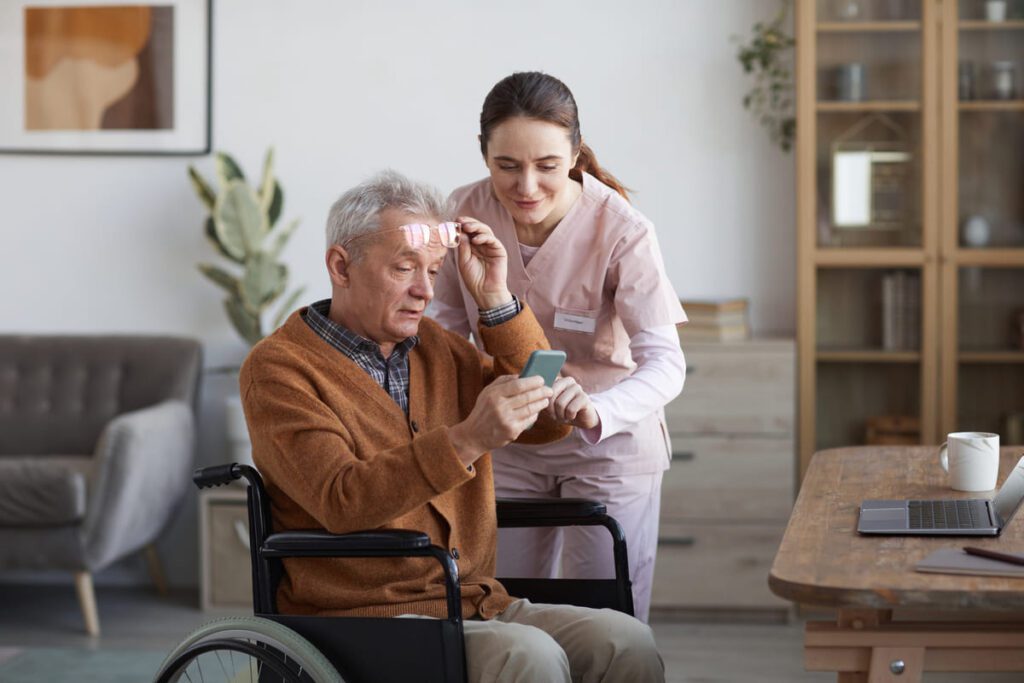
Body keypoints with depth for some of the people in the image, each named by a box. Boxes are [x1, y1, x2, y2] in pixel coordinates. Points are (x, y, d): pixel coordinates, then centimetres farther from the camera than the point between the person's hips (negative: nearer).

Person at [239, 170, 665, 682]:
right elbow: (340, 500, -20)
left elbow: (550, 420, 15)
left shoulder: (434, 346, 17)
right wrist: (466, 441, -32)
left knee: (626, 641, -17)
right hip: (362, 618, -6)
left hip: (476, 603, 6)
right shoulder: (278, 367, -4)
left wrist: (495, 301, 6)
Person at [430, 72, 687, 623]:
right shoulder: (464, 212, -12)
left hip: (611, 445, -3)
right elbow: (446, 322, 4)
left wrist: (596, 412, -47)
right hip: (505, 443, 3)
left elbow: (665, 363, -28)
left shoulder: (622, 231, -23)